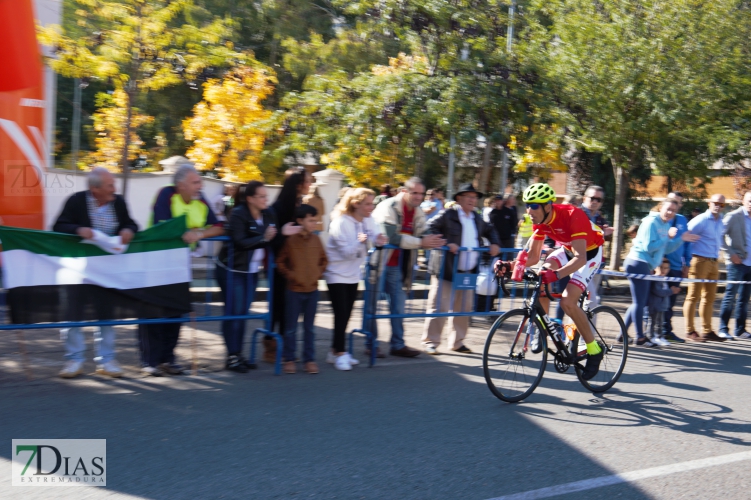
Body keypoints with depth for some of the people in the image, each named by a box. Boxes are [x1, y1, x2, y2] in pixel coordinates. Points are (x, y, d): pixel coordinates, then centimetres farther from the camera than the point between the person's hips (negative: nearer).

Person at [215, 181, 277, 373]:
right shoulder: (238, 214, -15)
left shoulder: (268, 216, 4)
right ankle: (232, 356, 3)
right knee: (233, 312, -4)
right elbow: (240, 242, -23)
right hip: (231, 270, -6)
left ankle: (238, 354, 19)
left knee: (243, 312, 11)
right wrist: (263, 238, -25)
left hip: (251, 271, 7)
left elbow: (272, 240, 8)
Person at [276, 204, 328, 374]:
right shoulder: (291, 240, -9)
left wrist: (318, 273, 1)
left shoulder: (316, 240, 2)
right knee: (291, 327, 5)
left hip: (312, 290, 3)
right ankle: (289, 359, 16)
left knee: (309, 327, 10)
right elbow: (280, 262, -1)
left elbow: (323, 260, 14)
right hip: (295, 290, -3)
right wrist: (290, 275, -9)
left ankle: (309, 359, 18)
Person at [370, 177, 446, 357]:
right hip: (376, 262, -7)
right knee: (372, 304, 1)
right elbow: (391, 236, -28)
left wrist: (434, 241, -21)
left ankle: (398, 345, 17)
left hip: (395, 266, 7)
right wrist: (420, 242, -27)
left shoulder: (418, 213, 7)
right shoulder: (389, 207, -19)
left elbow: (423, 236, 3)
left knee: (398, 304, 8)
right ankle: (370, 345, 11)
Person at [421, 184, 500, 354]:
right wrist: (445, 244, -24)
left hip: (468, 273, 7)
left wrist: (495, 243, 15)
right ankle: (431, 342, 5)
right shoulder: (448, 215, -4)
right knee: (439, 308, -4)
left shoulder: (477, 218, 18)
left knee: (464, 309, 11)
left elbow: (490, 230, 34)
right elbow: (430, 228, -14)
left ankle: (457, 342, 23)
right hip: (446, 270, -7)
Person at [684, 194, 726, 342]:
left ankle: (707, 331, 18)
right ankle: (690, 331, 3)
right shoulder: (700, 220, -11)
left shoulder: (721, 222, 12)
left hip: (713, 263, 8)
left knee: (709, 298, 11)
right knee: (693, 296, -3)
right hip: (699, 261, -8)